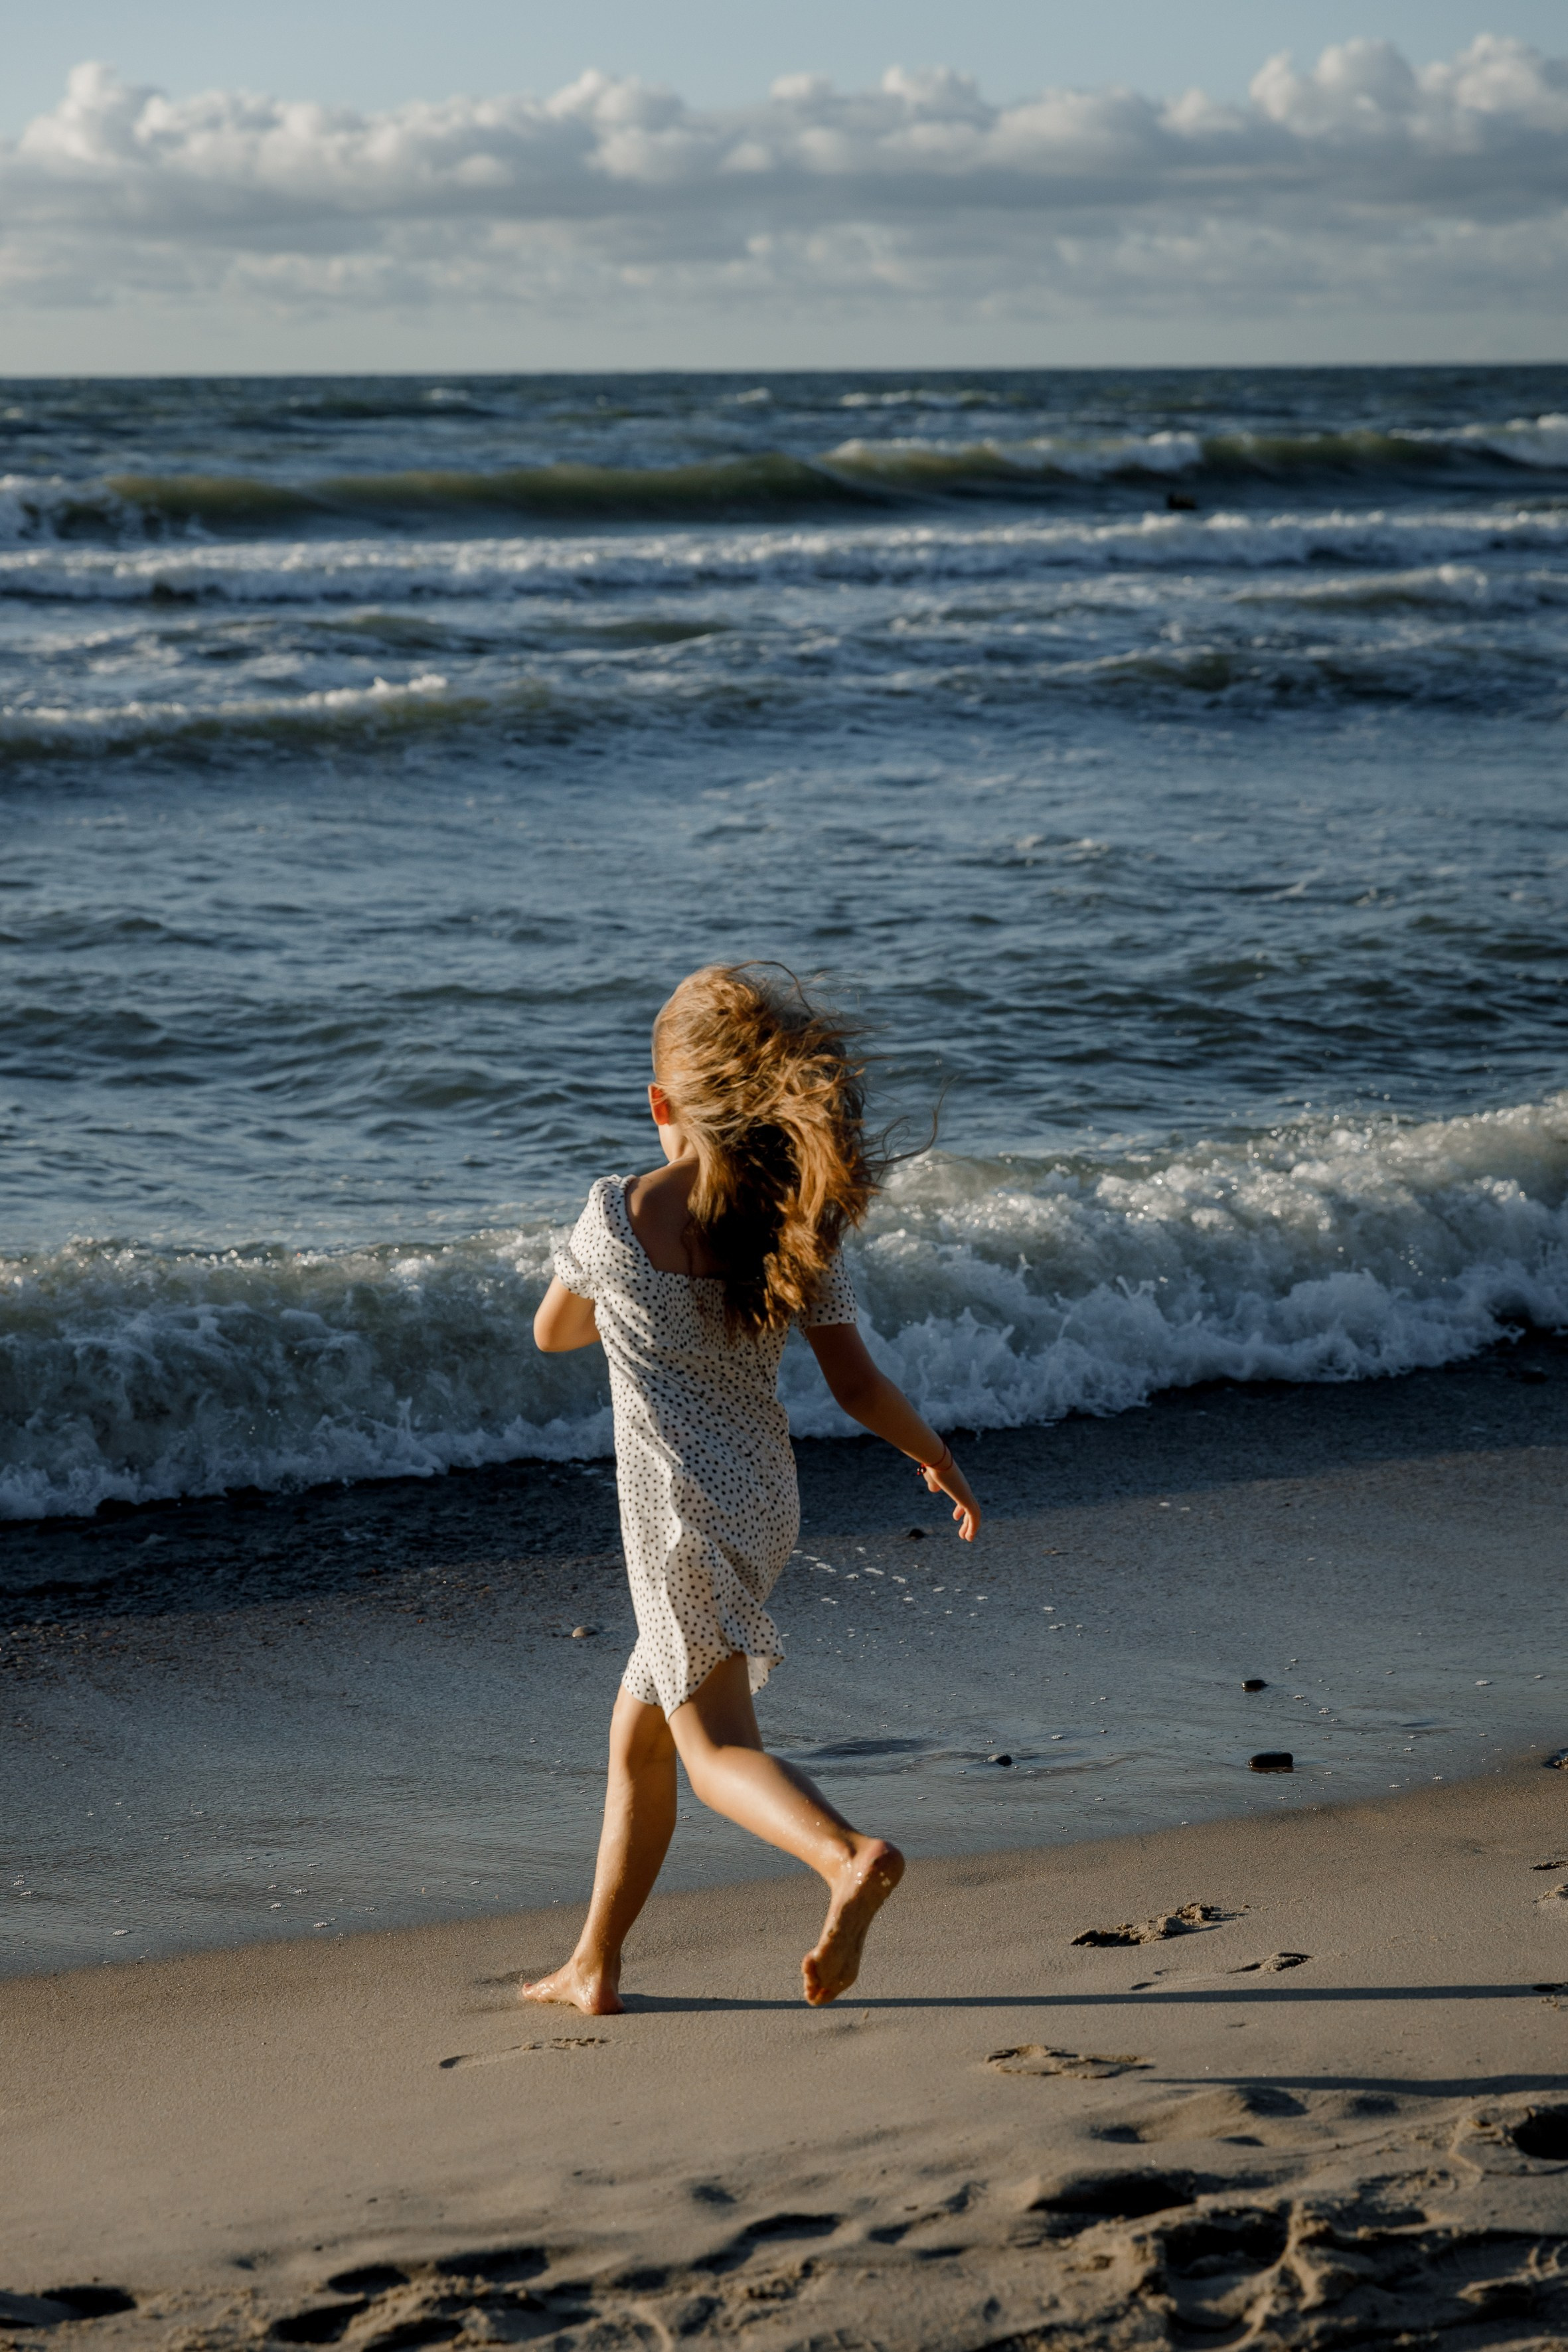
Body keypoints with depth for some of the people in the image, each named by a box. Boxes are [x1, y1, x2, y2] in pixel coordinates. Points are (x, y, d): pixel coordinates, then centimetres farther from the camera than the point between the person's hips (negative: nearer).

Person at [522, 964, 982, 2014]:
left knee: (717, 1744, -8)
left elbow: (553, 1331, 8)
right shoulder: (797, 1228, -3)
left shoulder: (618, 1214, -10)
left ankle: (854, 1855, -36)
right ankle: (595, 1965, 27)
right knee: (638, 1730, 19)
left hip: (681, 1512, -6)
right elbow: (858, 1385, -4)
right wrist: (939, 1457, 12)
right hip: (765, 1502, 6)